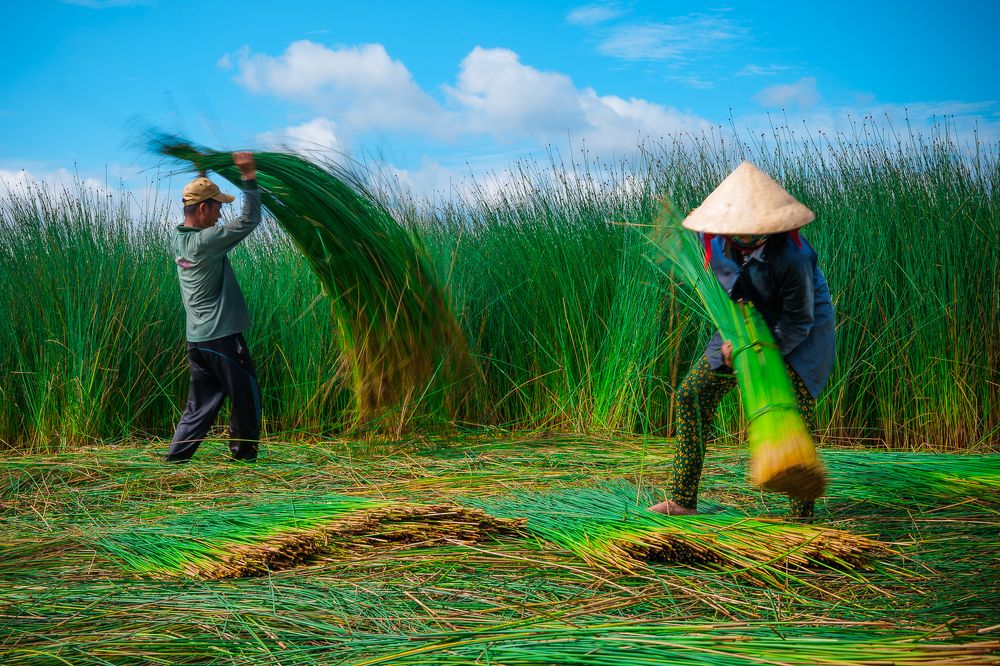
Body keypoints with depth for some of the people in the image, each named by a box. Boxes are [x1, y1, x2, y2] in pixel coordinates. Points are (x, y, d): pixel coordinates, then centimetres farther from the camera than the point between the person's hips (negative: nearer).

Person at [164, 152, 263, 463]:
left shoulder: (179, 239, 7)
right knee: (246, 397, 8)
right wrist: (250, 178, -16)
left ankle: (176, 457, 9)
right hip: (222, 338, -8)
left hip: (196, 340, 8)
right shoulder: (206, 240, -18)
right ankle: (244, 456, 17)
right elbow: (249, 221, -19)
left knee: (201, 404, 14)